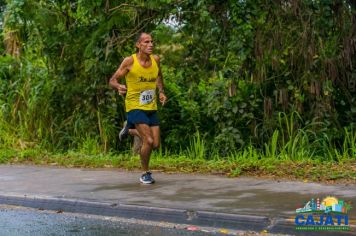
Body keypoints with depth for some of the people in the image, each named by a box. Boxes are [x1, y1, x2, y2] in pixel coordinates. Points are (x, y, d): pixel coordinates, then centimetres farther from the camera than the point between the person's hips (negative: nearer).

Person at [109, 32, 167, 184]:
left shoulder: (155, 59, 2)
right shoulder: (129, 61, -11)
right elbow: (113, 80, -5)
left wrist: (161, 92, 8)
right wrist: (119, 87, -27)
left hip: (151, 107, 5)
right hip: (135, 107, -5)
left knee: (156, 145, 6)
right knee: (149, 141, -17)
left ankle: (130, 129, 33)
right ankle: (145, 174, 5)